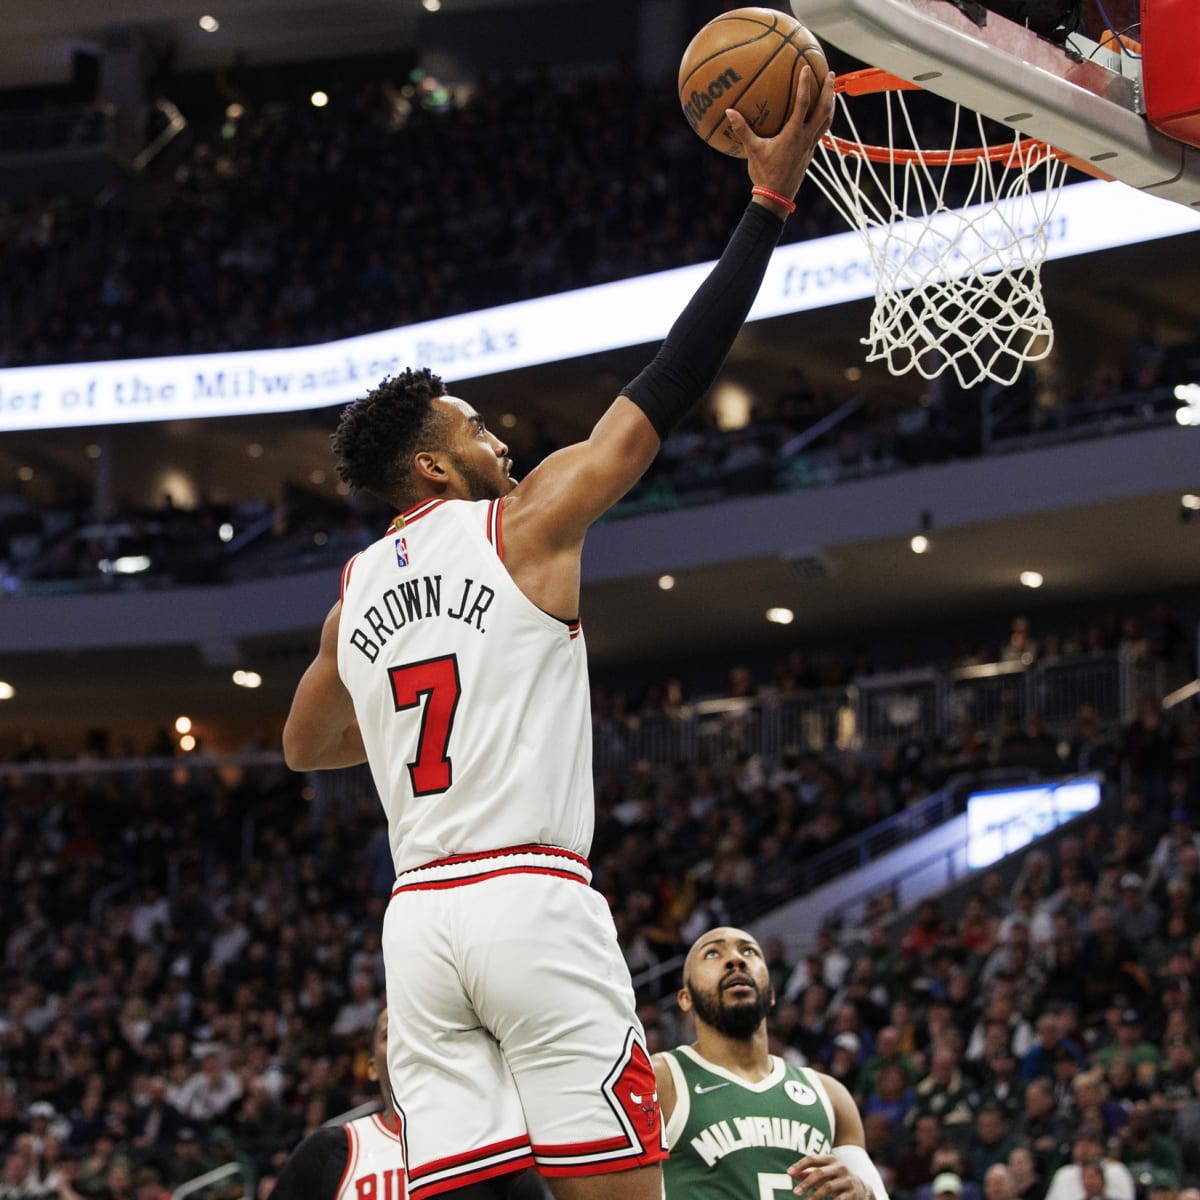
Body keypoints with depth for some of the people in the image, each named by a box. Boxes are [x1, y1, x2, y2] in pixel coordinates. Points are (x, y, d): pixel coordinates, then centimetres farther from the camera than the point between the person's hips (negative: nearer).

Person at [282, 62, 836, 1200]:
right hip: (532, 897, -6)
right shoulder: (527, 521, 1)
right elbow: (668, 386, 0)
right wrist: (770, 197, 3)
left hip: (417, 920, 6)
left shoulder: (354, 592, 18)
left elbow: (303, 747, 34)